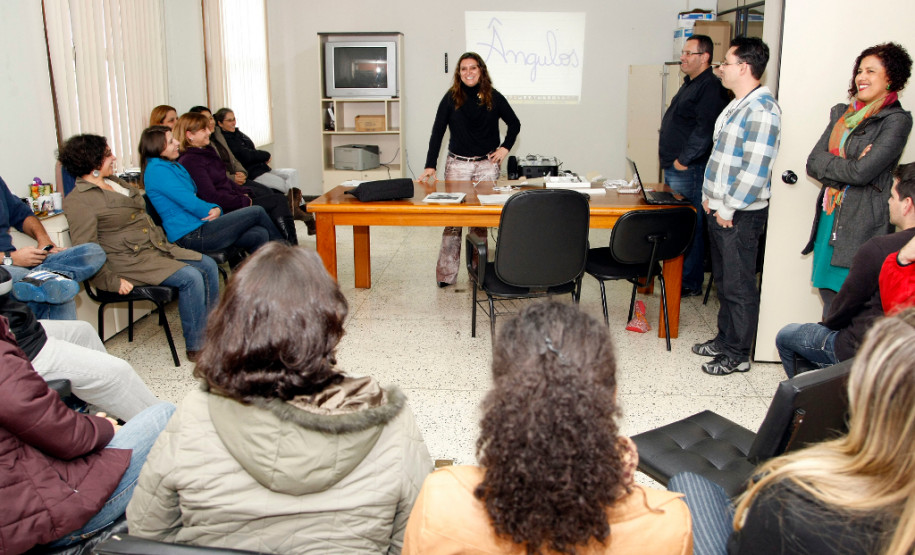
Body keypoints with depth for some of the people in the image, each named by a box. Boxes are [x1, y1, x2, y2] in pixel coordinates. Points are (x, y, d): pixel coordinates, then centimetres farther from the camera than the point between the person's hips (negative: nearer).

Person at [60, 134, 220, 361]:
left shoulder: (114, 181, 16)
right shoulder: (79, 200, -12)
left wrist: (165, 243, 17)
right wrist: (111, 282, -21)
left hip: (156, 247, 9)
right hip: (128, 261, -9)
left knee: (208, 266, -2)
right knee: (190, 278, -24)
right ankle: (196, 347, -13)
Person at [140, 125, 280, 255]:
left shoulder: (171, 165, 19)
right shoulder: (157, 169, -13)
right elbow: (189, 202, -18)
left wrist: (215, 208, -2)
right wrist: (212, 212, -3)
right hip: (190, 236, -10)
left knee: (259, 235, -8)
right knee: (257, 212, -6)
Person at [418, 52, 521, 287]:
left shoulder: (494, 97, 3)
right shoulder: (451, 98, 1)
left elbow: (514, 124, 16)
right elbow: (437, 132, -3)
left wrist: (505, 148, 2)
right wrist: (430, 166, -13)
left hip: (487, 165, 1)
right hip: (457, 164, 0)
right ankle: (446, 274, 2)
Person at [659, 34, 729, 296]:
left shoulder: (710, 87, -14)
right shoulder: (691, 85, 20)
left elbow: (705, 130, -23)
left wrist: (684, 160, -19)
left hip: (689, 171, -10)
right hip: (673, 168, 10)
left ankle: (690, 282, 4)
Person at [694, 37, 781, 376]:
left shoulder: (761, 110, -18)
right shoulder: (736, 106, 14)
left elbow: (755, 170, -23)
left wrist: (729, 209, -18)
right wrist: (709, 196, 13)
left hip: (740, 216, -10)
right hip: (718, 209, 10)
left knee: (739, 285, 0)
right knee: (724, 280, 18)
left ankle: (737, 354, 11)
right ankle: (725, 339, 32)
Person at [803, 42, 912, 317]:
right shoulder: (841, 113, 14)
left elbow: (862, 172, -18)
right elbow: (813, 162, 5)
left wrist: (828, 165, -4)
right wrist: (848, 166, -9)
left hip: (862, 225, -6)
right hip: (829, 218, 6)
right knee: (828, 295, 10)